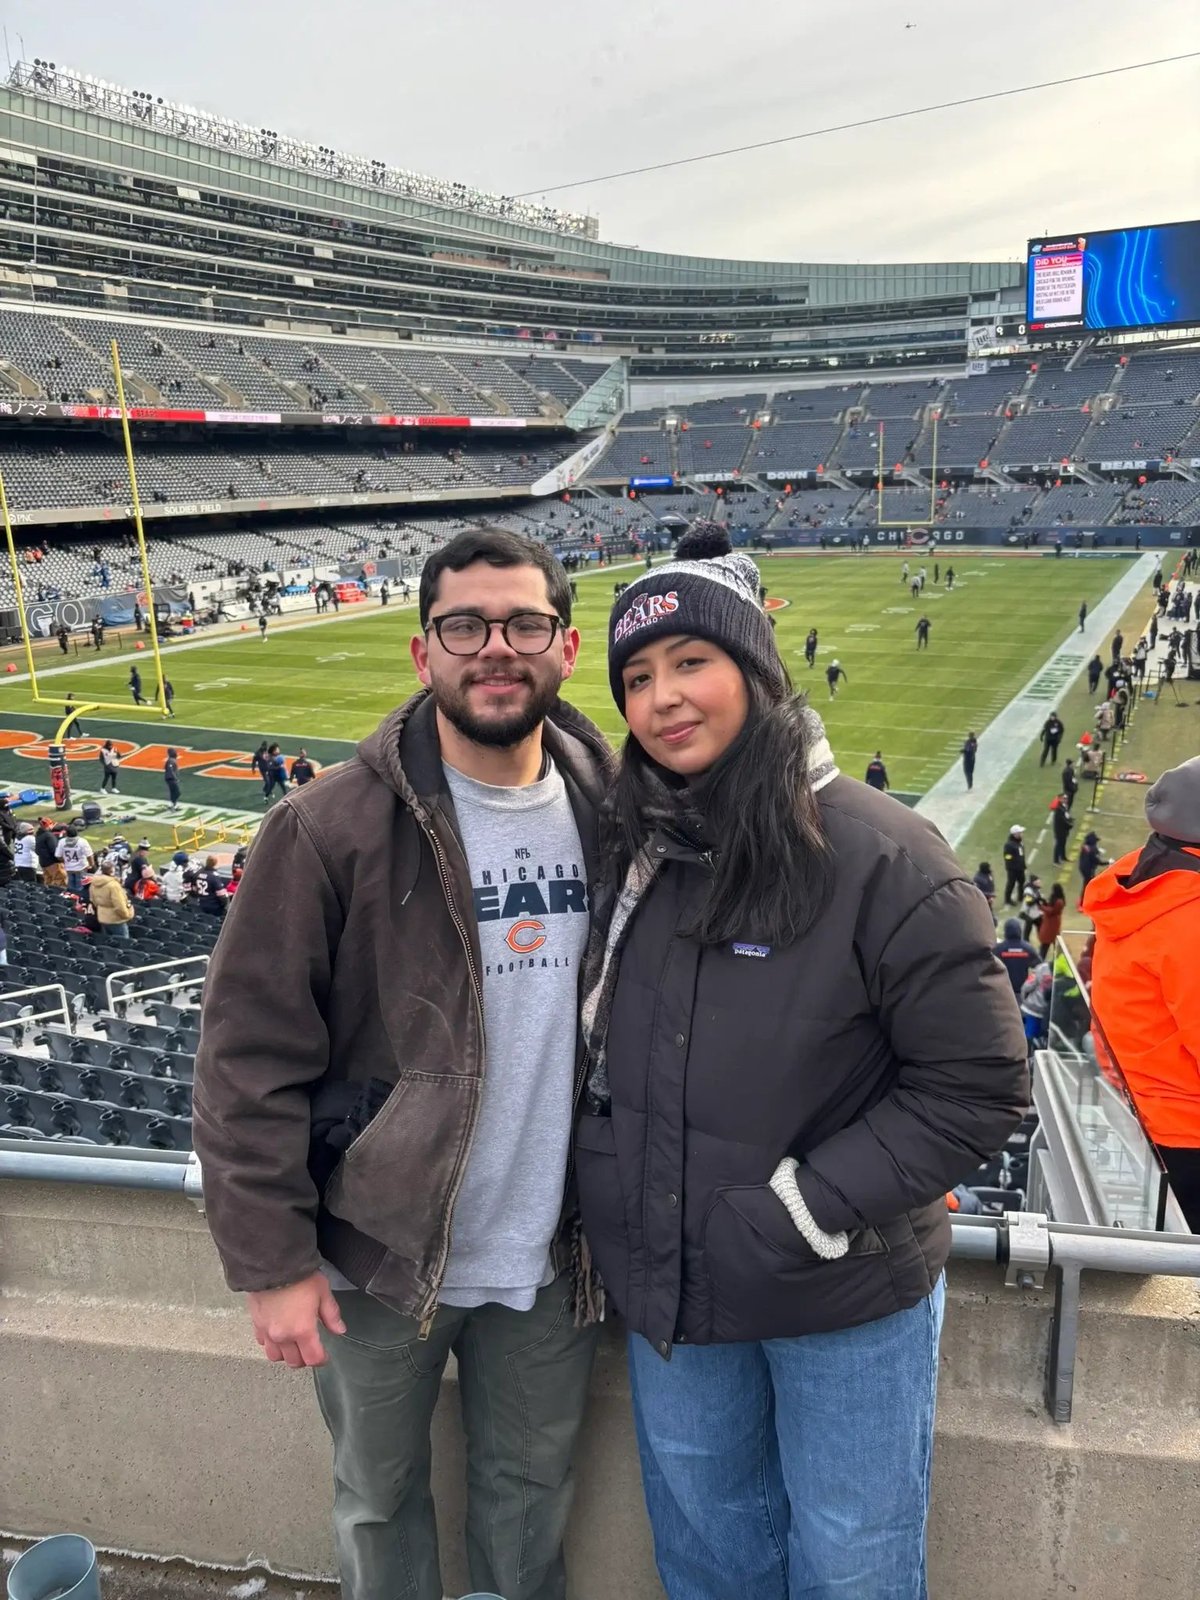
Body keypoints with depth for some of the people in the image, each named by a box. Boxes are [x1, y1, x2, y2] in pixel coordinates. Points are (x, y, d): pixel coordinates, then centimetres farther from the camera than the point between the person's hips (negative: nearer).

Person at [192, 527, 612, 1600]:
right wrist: (271, 1261, -12)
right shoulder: (331, 829, -16)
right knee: (380, 1501, 20)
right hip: (379, 1258, -3)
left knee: (533, 1491, 23)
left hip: (551, 1257, 3)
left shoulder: (609, 812, -3)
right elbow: (249, 1058, -13)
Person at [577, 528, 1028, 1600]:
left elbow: (980, 1087, -17)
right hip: (670, 1298, 5)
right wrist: (606, 1199, 5)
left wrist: (810, 1210, -20)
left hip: (845, 1307, -4)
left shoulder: (879, 856, -21)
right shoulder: (631, 849, -3)